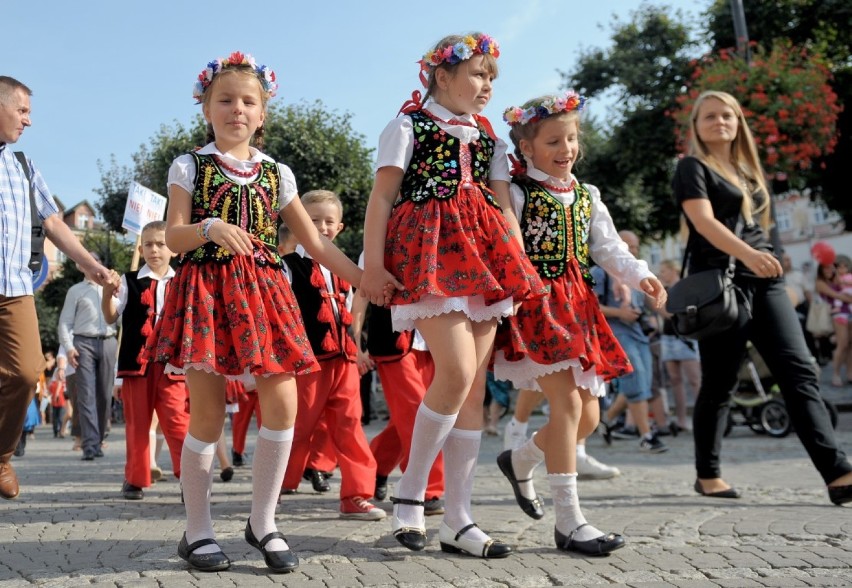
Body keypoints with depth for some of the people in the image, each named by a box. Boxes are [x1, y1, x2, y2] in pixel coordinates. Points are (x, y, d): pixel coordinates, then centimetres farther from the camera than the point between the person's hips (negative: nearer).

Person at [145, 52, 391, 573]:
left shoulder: (277, 174, 13)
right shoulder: (190, 166, 7)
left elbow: (316, 242, 13)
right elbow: (174, 237, -3)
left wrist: (364, 278, 4)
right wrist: (211, 228, -24)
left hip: (262, 291, 3)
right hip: (206, 290, -3)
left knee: (283, 402, -8)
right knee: (208, 414, -3)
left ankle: (263, 521, 10)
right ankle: (198, 530, 14)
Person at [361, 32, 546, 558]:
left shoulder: (489, 138, 21)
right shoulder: (408, 126, 5)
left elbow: (504, 208, 16)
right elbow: (381, 198, -2)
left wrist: (521, 267, 5)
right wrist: (374, 265, -12)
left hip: (482, 258, 6)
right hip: (429, 251, -6)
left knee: (475, 388, 2)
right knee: (458, 372, -20)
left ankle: (458, 521, 8)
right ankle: (410, 494, -2)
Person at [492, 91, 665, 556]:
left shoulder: (586, 197, 16)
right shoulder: (517, 194, -4)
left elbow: (609, 248, 11)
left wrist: (640, 275, -5)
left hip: (577, 308, 8)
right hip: (535, 305, -7)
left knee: (589, 414, 7)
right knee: (567, 400, -17)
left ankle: (520, 460, 34)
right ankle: (569, 523, -8)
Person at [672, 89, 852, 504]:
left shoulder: (746, 169, 21)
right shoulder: (693, 167, -1)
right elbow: (704, 221, -18)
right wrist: (746, 254, -34)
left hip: (764, 281, 6)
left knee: (799, 372, -5)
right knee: (719, 384, -1)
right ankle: (708, 474, 14)